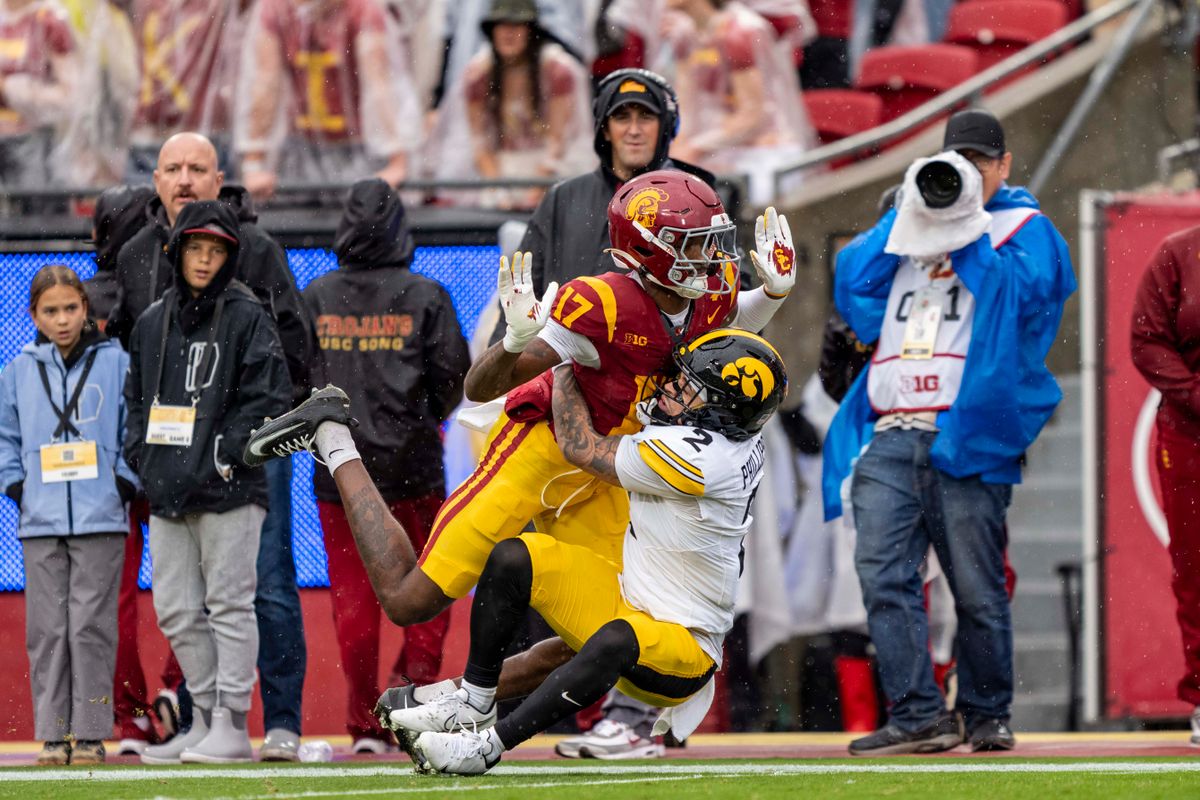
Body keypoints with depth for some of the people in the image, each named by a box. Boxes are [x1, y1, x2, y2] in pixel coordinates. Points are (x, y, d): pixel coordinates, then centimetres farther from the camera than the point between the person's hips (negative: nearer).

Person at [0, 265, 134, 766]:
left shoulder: (115, 363, 3)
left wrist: (125, 482, -3)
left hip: (100, 519, -2)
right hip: (41, 520, 2)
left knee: (91, 626, -4)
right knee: (47, 630, 1)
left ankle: (91, 733, 1)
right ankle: (53, 734, 6)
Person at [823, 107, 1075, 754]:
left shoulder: (1024, 228, 12)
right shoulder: (902, 230, 25)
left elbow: (1020, 294, -7)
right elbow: (852, 289, 11)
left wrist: (965, 232, -5)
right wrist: (909, 217, 5)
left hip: (966, 436, -4)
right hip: (888, 440, 4)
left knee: (977, 589, -3)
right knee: (881, 572, -11)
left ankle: (987, 714, 11)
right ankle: (917, 716, -10)